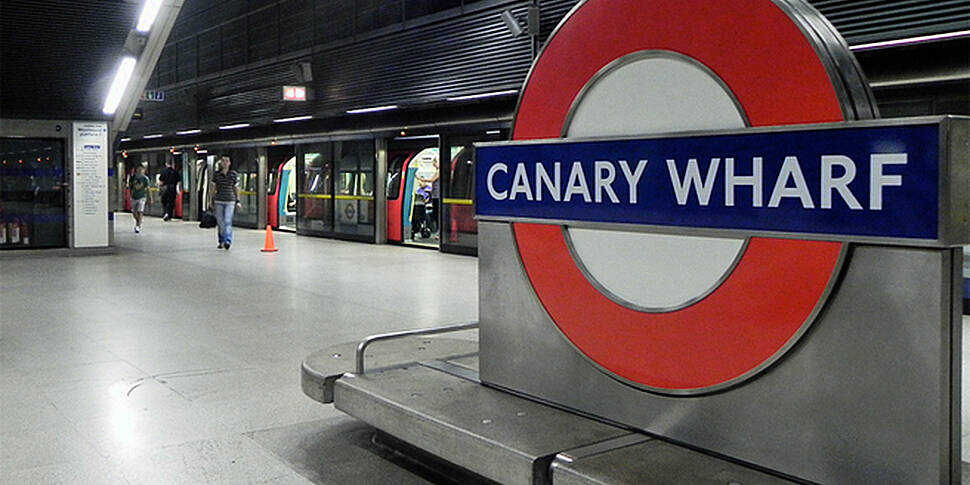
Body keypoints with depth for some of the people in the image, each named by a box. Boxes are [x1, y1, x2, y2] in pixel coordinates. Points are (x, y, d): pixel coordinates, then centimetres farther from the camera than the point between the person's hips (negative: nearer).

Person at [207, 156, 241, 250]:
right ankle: (221, 241, 19)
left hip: (230, 201, -2)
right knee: (220, 222, 7)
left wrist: (238, 201, 8)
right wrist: (210, 200, 5)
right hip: (218, 201, 2)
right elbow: (212, 187, 8)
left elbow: (236, 188, 10)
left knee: (228, 221, -14)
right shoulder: (217, 174, 3)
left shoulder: (234, 174, 3)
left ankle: (228, 241, -20)